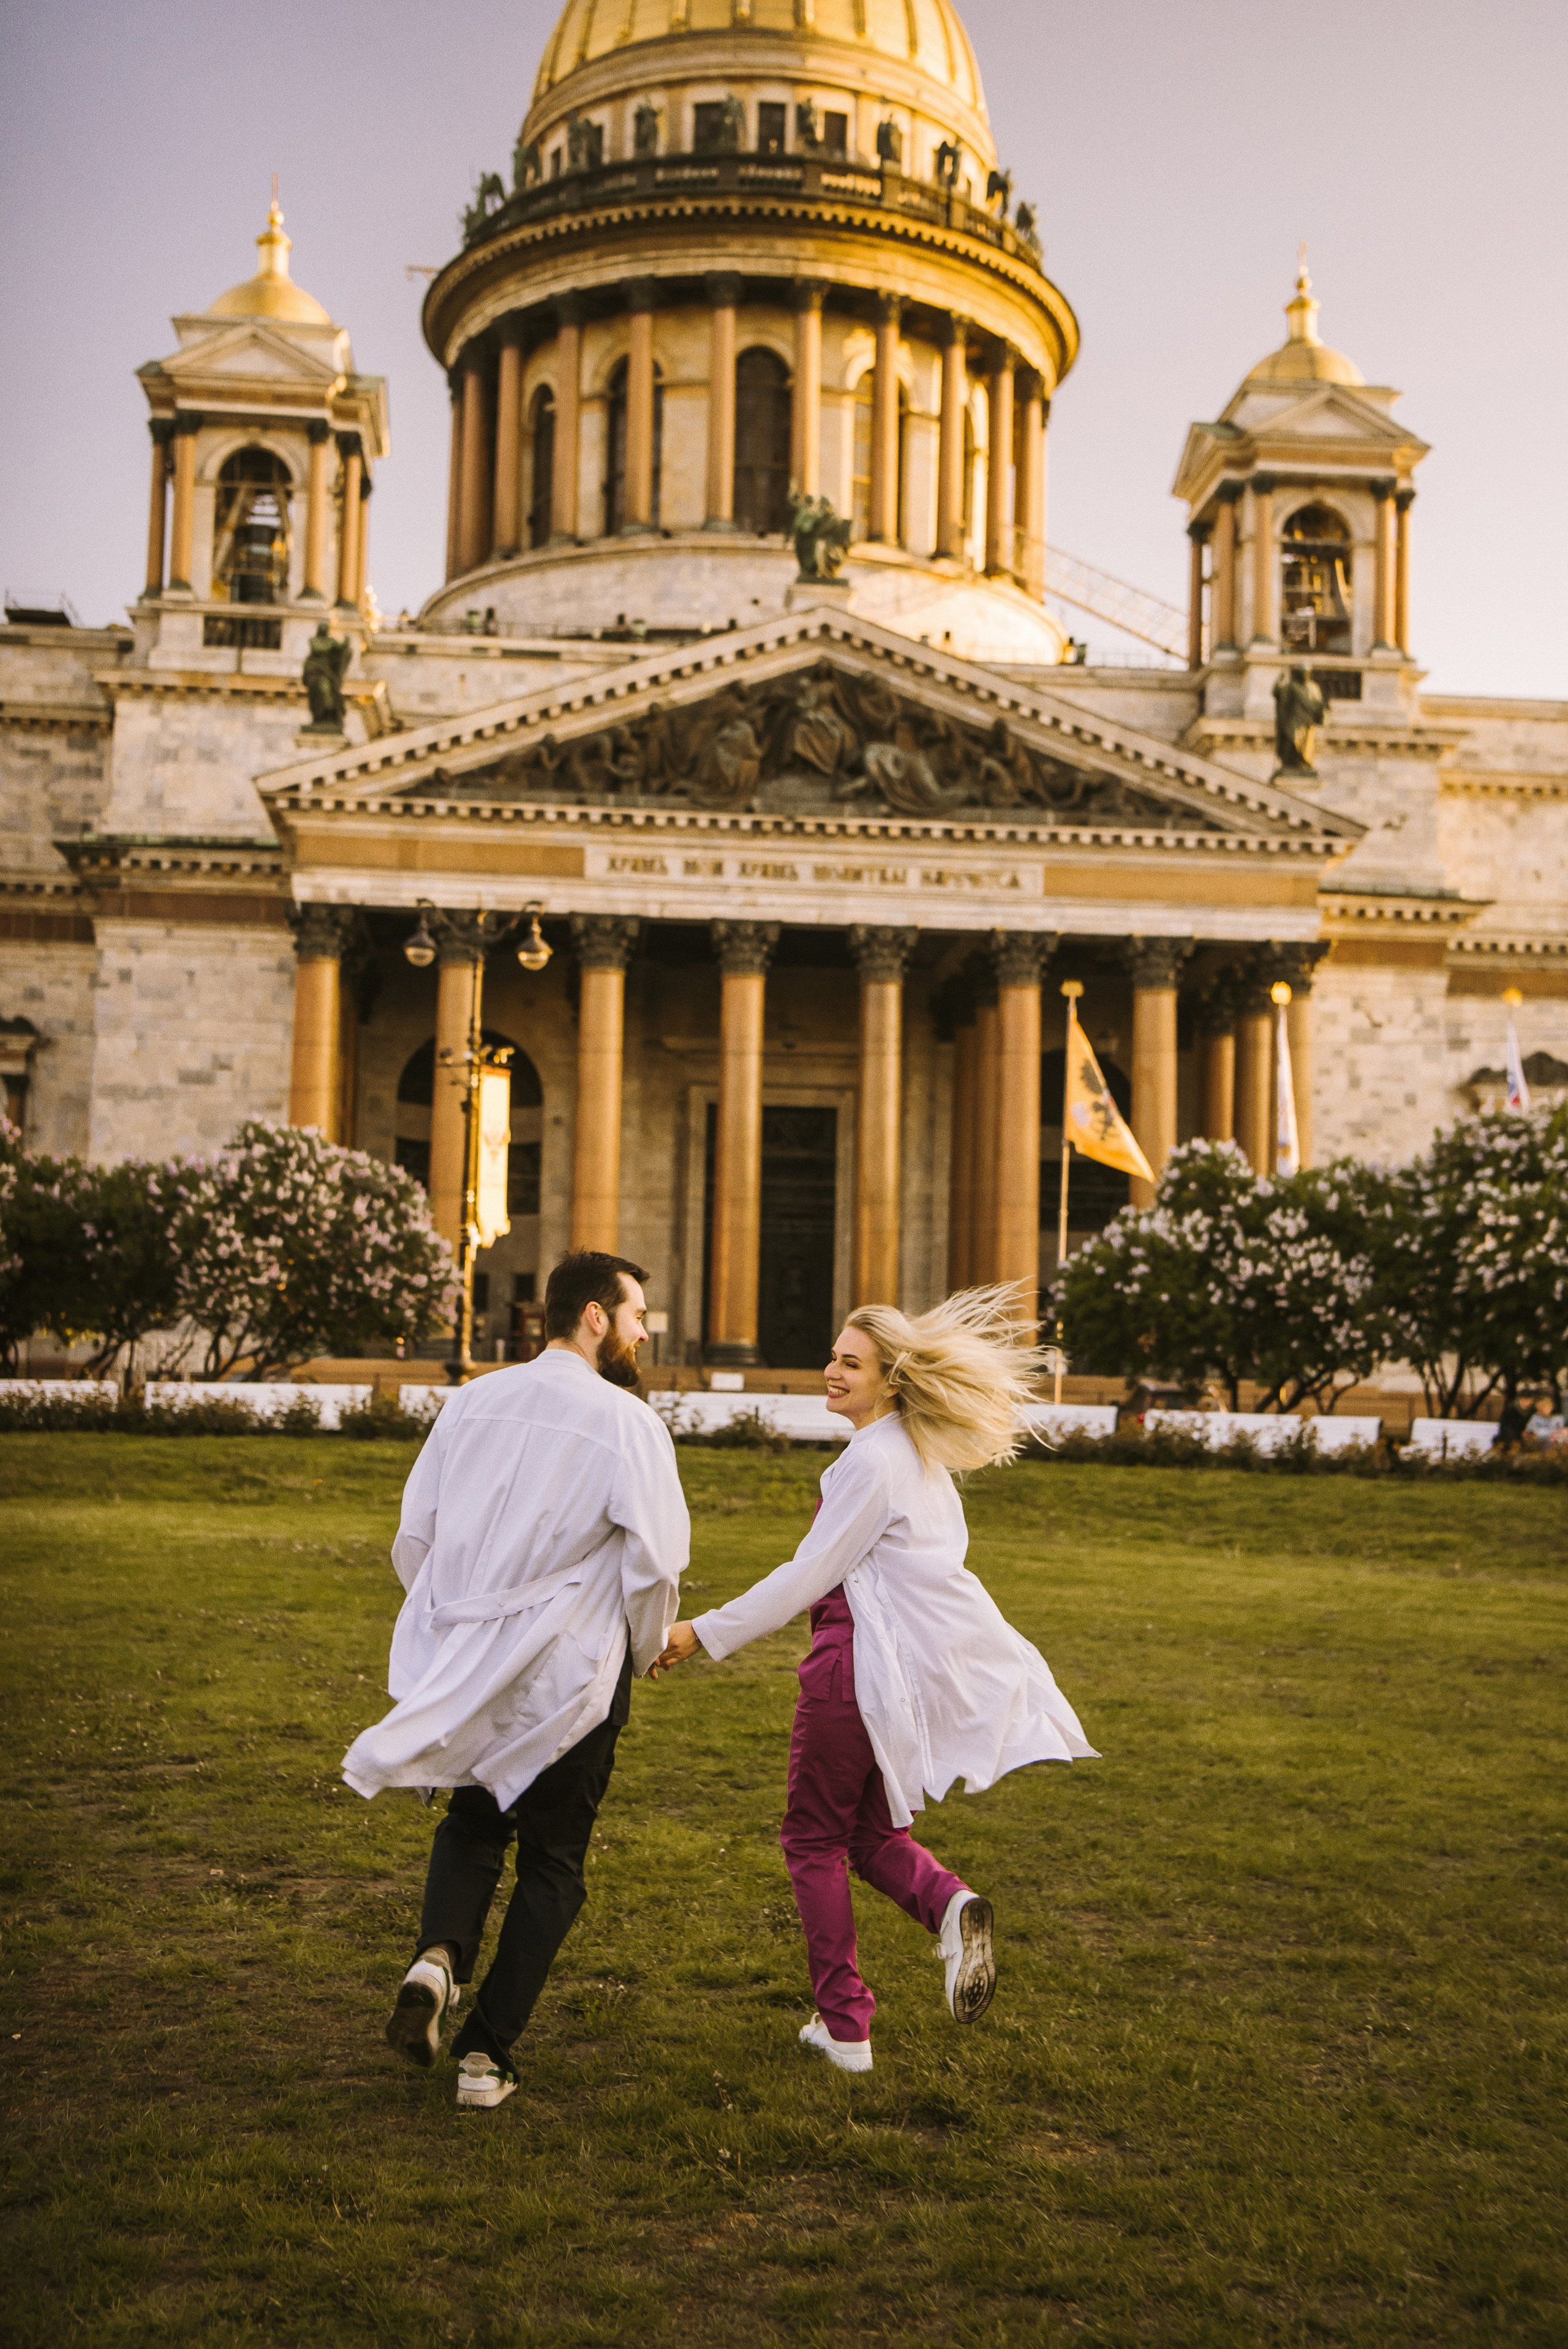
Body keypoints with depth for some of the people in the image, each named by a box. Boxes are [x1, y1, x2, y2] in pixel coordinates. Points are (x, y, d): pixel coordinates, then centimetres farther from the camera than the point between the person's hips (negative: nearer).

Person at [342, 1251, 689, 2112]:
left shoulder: (473, 1402, 3)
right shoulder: (627, 1422, -11)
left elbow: (414, 1538, 8)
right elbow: (655, 1564, -13)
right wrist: (643, 1651, 6)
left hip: (464, 1666, 4)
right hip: (571, 1670, -4)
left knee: (472, 1821, 24)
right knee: (551, 1862, 12)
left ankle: (439, 1954, -2)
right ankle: (487, 2053, 11)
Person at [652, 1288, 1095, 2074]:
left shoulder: (872, 1461, -15)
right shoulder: (921, 1456, 13)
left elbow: (810, 1574, -16)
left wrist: (707, 1633, -12)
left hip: (862, 1660, -9)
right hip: (923, 1668, 9)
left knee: (815, 1836, 7)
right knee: (870, 1832, 19)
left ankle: (845, 2025, 7)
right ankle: (948, 1904, -10)